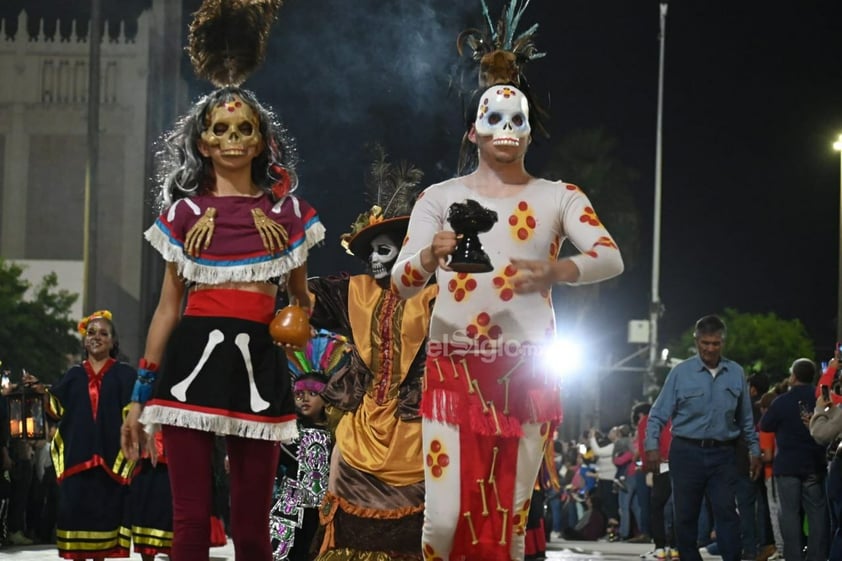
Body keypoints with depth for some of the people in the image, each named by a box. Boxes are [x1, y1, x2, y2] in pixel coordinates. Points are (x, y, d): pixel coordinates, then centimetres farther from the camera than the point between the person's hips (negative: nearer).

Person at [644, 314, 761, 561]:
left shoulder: (736, 373, 5)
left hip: (723, 455, 1)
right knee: (685, 515, 4)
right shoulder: (681, 372, -2)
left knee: (727, 512, -7)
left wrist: (754, 449, 13)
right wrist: (652, 446, -14)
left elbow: (746, 418, 14)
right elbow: (658, 414, -3)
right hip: (687, 452, -1)